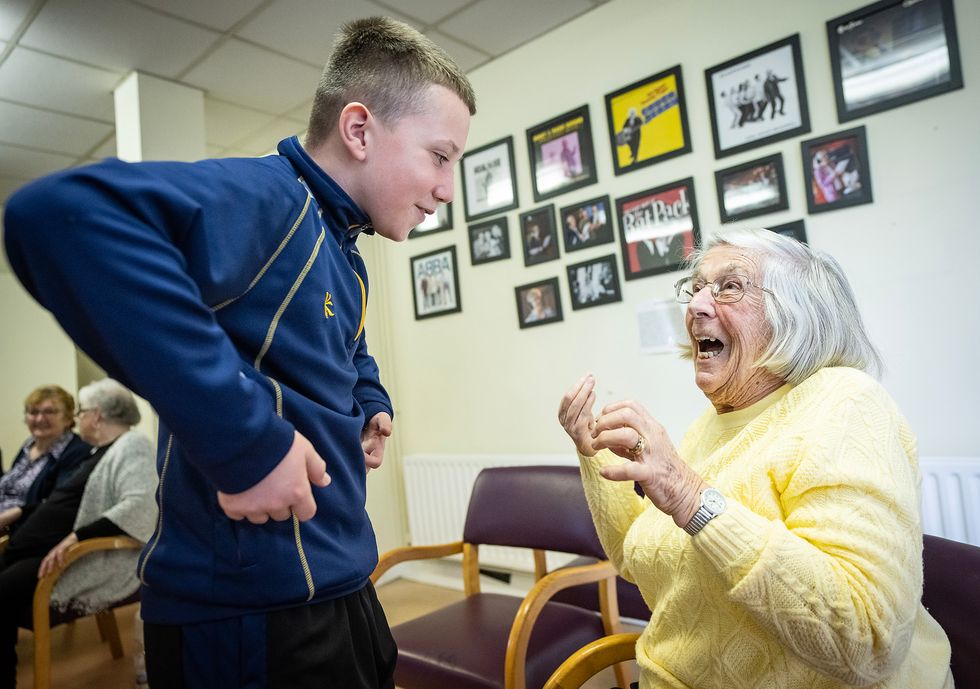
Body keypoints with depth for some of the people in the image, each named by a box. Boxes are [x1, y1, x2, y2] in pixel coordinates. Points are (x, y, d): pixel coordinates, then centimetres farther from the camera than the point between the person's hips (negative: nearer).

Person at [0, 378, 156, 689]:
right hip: (50, 548, 10)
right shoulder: (100, 450, 21)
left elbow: (139, 508, -26)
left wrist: (77, 536, -30)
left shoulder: (132, 446, -12)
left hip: (94, 558, -10)